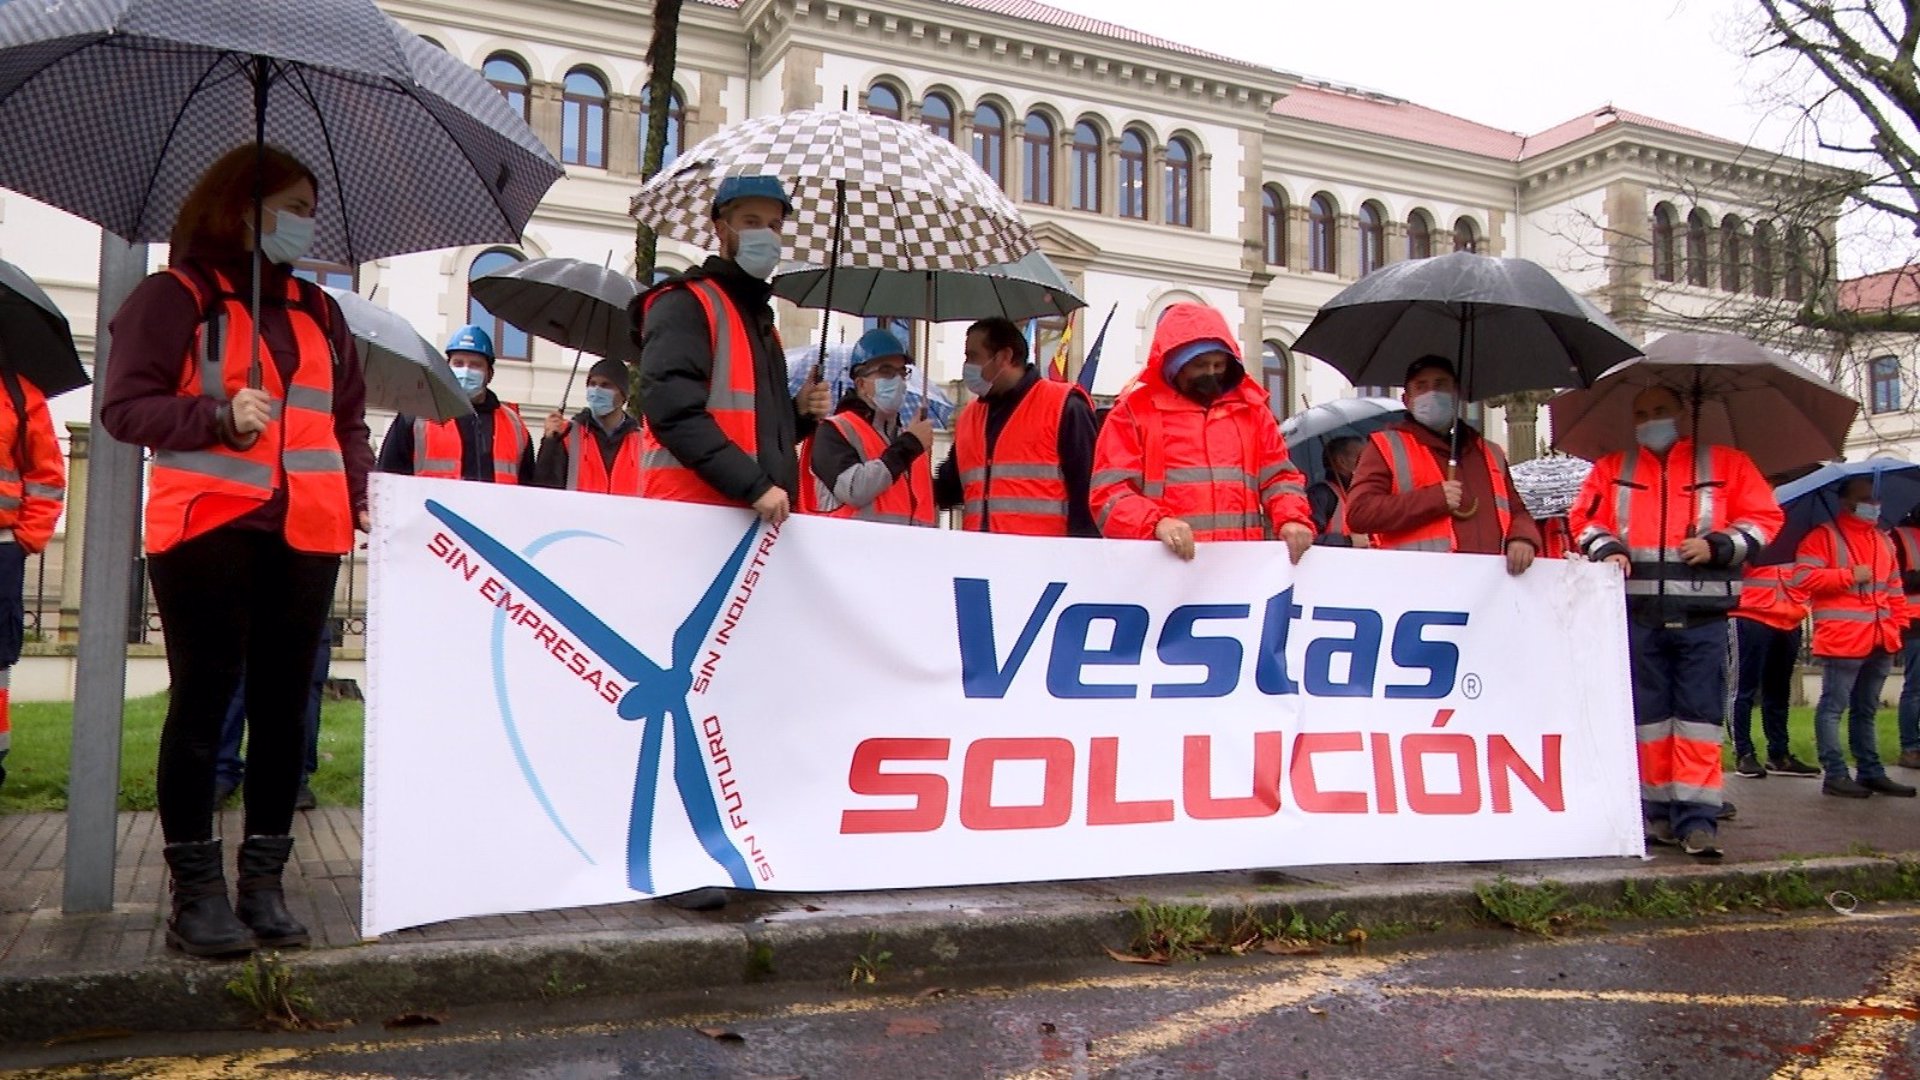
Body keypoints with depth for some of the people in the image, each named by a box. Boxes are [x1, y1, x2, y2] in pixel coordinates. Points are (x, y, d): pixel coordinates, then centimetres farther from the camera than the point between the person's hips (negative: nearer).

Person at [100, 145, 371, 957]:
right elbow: (124, 407, -3)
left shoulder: (319, 311, 18)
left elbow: (348, 420, 21)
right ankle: (195, 890, 8)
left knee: (283, 707, 6)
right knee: (203, 705, 0)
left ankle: (264, 883, 14)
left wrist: (362, 486, 3)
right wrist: (220, 417, -18)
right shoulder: (177, 294, 3)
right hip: (206, 528, -5)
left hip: (306, 535, 5)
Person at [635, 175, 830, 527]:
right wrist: (754, 485, -21)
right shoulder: (686, 304, -3)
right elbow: (673, 411, -17)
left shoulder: (759, 315, 25)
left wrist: (800, 412, 10)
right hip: (694, 512, -8)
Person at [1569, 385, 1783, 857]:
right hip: (1637, 614, 2)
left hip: (1702, 614, -2)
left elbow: (1764, 517, 7)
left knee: (1700, 713, -5)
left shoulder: (1727, 464, 11)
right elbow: (1585, 519, 13)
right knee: (1647, 712, 5)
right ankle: (1657, 812, 14)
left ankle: (1697, 818, -4)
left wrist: (1717, 546, -8)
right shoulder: (1611, 470, 15)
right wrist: (1607, 549, -7)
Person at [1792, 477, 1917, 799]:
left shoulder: (1884, 541, 21)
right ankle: (1835, 775, -4)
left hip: (1880, 641, 8)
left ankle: (1871, 772, 18)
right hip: (1841, 638, -8)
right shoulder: (1824, 536, -2)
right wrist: (1849, 576, -14)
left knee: (1866, 709, 13)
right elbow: (1803, 576, -14)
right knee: (1834, 706, -5)